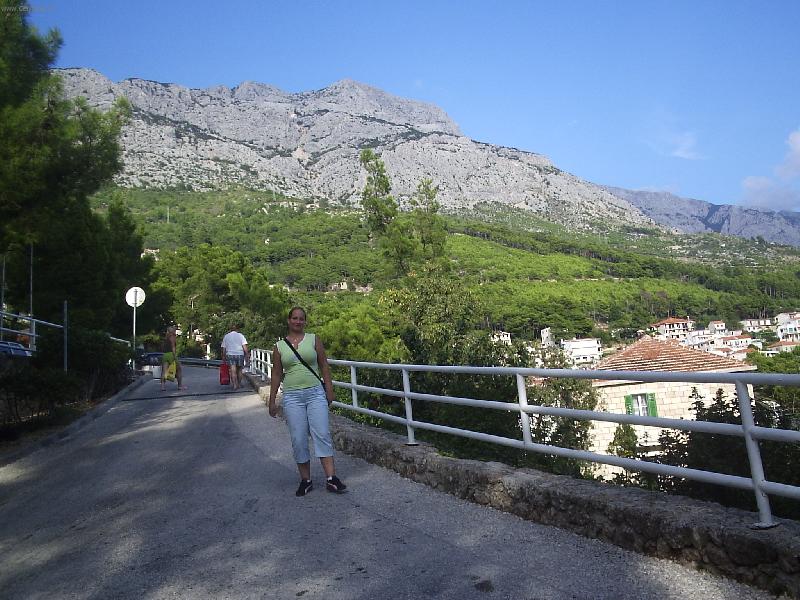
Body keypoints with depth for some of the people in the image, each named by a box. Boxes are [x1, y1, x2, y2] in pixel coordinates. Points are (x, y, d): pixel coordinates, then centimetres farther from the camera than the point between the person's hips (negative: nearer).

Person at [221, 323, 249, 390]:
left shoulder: (226, 336, 9)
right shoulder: (240, 336, 3)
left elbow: (224, 348, 9)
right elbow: (245, 347, -4)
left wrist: (224, 357, 16)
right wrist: (246, 356, -1)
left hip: (230, 355, 0)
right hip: (240, 354, 0)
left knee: (233, 371, -4)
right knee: (239, 370, 14)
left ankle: (235, 385, -11)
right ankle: (239, 384, 23)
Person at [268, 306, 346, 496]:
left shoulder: (313, 340, 5)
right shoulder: (279, 346, 8)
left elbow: (324, 366, 5)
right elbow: (276, 374, 11)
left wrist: (329, 390, -1)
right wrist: (272, 401, 9)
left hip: (315, 393, -1)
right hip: (292, 397, 1)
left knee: (322, 434, -7)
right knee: (298, 440, 1)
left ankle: (331, 478, -5)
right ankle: (305, 480, 13)